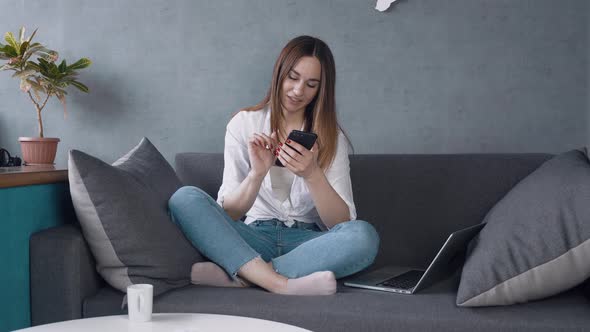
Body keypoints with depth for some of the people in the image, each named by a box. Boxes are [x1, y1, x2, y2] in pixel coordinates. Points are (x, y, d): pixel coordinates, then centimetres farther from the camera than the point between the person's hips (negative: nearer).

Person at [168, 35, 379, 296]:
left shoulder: (331, 138, 6)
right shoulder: (244, 123, 5)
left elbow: (342, 222, -6)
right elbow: (227, 214, -3)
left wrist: (313, 175, -23)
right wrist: (257, 174, -22)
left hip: (307, 243, 0)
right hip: (254, 238, 0)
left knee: (363, 236, -32)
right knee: (185, 198, -24)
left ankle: (234, 275, -29)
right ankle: (283, 284, -35)